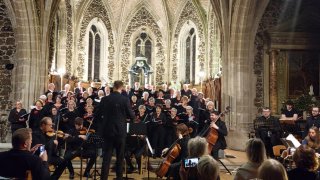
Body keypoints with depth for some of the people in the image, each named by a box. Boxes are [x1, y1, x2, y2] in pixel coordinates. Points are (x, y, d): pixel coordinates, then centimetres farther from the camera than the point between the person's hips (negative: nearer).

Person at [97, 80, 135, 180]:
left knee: (107, 156, 6)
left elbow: (98, 114, 7)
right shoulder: (125, 99, -10)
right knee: (120, 156, 12)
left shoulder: (105, 99, -3)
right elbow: (131, 116, -6)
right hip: (120, 131, -2)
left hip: (107, 130, 2)